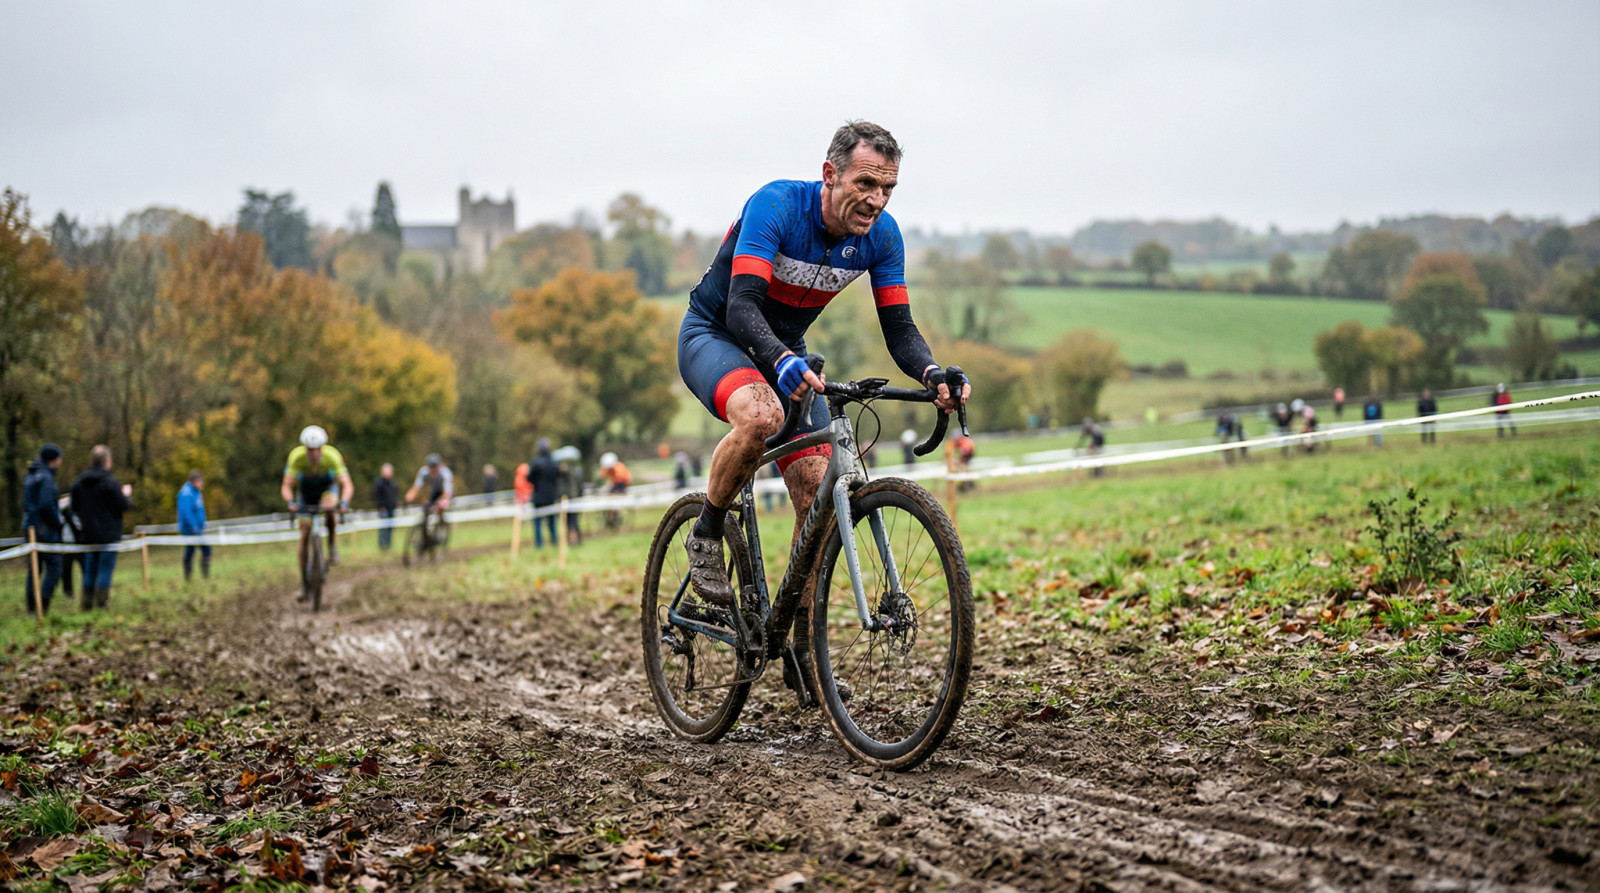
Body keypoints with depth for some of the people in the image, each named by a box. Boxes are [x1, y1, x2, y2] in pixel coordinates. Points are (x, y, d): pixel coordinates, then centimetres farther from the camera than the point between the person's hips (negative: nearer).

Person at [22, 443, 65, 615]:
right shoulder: (46, 477, -15)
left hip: (30, 526, 9)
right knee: (54, 567, -6)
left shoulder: (30, 477, 14)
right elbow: (46, 505, -22)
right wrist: (57, 524, -10)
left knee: (34, 568, 13)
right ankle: (43, 607, -11)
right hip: (45, 528, -9)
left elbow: (27, 504, 17)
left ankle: (31, 607, 15)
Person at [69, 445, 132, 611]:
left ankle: (87, 604, 15)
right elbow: (123, 505, -12)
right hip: (109, 534, -5)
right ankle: (102, 603, -3)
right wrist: (127, 495, 8)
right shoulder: (109, 481, -14)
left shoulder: (79, 482, 3)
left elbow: (75, 508, 8)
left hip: (89, 535, 5)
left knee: (90, 570, 12)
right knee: (105, 569, -1)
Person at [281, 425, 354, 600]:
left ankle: (332, 546, -14)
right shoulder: (296, 457, -31)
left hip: (328, 488, -1)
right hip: (306, 493, 1)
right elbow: (287, 486, -30)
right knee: (305, 534, -7)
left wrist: (344, 502, -54)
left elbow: (347, 484, -36)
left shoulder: (333, 456, -33)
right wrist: (290, 502, -50)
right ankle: (304, 581, 1)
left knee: (329, 506, -37)